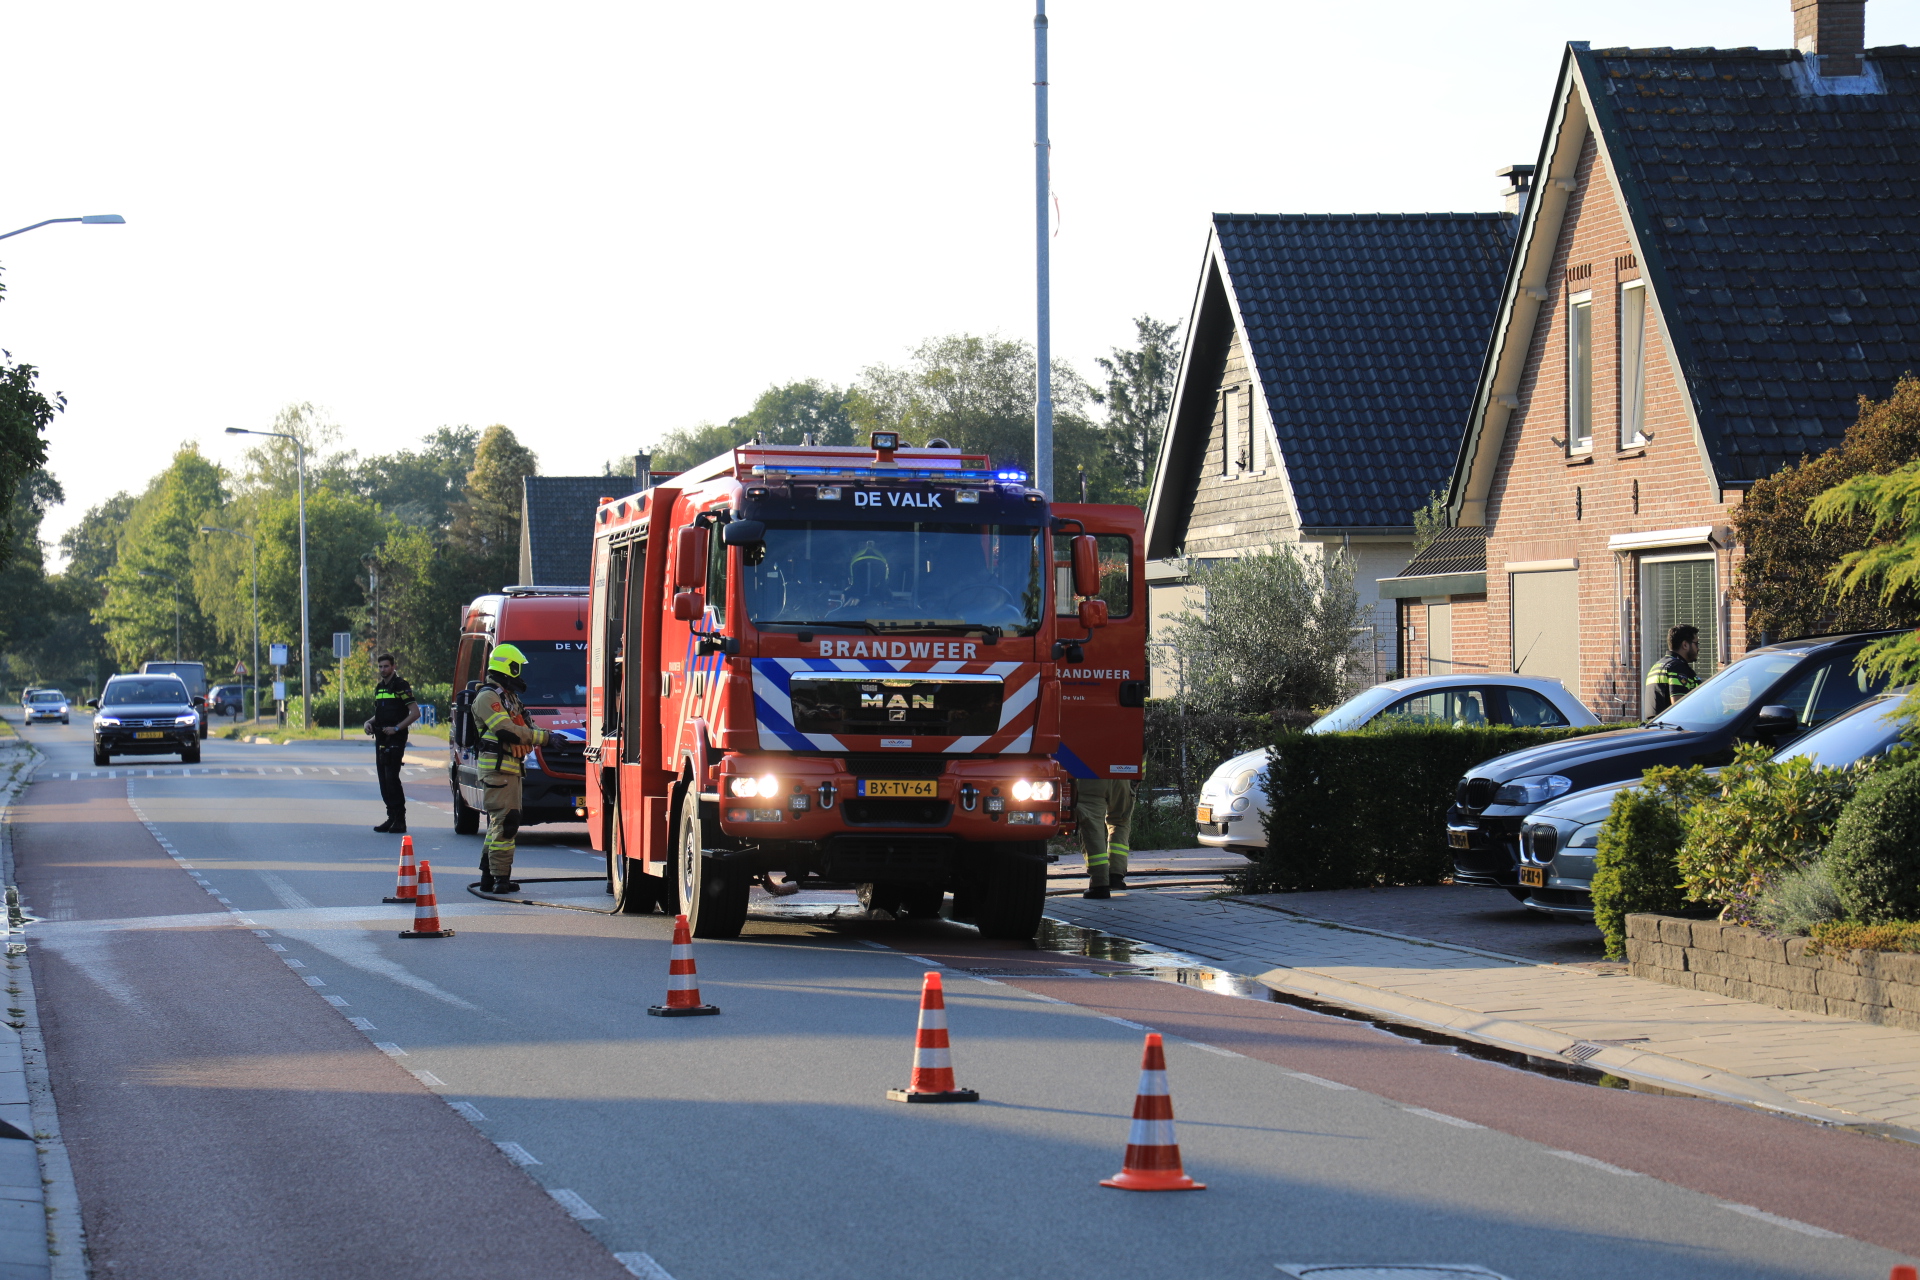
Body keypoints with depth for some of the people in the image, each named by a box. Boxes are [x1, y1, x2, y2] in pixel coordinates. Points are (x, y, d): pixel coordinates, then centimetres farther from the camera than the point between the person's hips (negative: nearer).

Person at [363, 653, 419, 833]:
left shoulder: (401, 685, -7)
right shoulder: (379, 688, 18)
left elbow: (415, 713, -12)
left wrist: (396, 728, -19)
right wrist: (369, 723, 7)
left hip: (395, 739, -8)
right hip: (381, 738, 8)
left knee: (392, 778, -13)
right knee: (383, 779, 7)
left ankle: (400, 820, -10)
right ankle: (392, 818, 12)